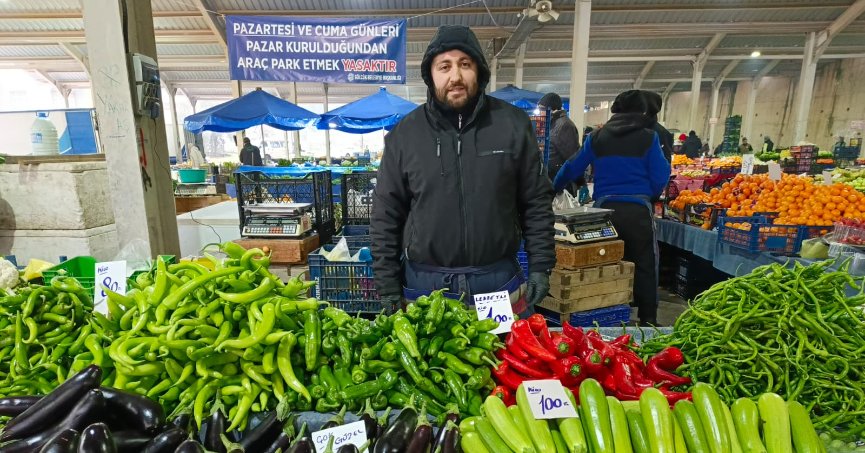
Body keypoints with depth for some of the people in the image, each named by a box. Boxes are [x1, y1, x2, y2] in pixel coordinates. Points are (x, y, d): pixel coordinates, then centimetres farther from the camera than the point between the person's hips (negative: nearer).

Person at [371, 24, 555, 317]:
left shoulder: (513, 124, -2)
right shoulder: (404, 135, -2)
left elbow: (537, 202, 3)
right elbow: (386, 217, 0)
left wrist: (541, 266, -1)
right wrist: (388, 286, -1)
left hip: (501, 283, 1)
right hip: (424, 285, 0)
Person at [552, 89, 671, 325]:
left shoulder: (597, 136, 8)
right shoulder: (648, 137, 1)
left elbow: (573, 168, 11)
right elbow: (660, 177, 0)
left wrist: (552, 189, 24)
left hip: (605, 207, 3)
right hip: (637, 209, -2)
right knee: (645, 265, 8)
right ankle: (648, 319, 14)